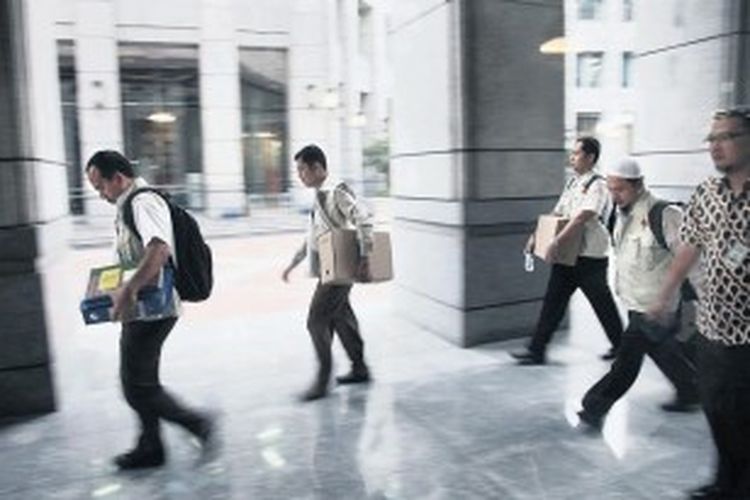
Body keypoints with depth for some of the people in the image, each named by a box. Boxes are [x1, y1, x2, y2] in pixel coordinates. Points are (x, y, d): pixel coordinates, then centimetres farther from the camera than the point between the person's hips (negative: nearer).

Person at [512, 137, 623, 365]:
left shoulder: (597, 185, -14)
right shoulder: (573, 182, 11)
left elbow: (581, 218, -25)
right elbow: (556, 214, 15)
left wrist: (556, 243, -30)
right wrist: (537, 236, 6)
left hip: (590, 257, -7)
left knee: (602, 303, 9)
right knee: (553, 301, 4)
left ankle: (620, 345, 30)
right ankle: (537, 350, 8)